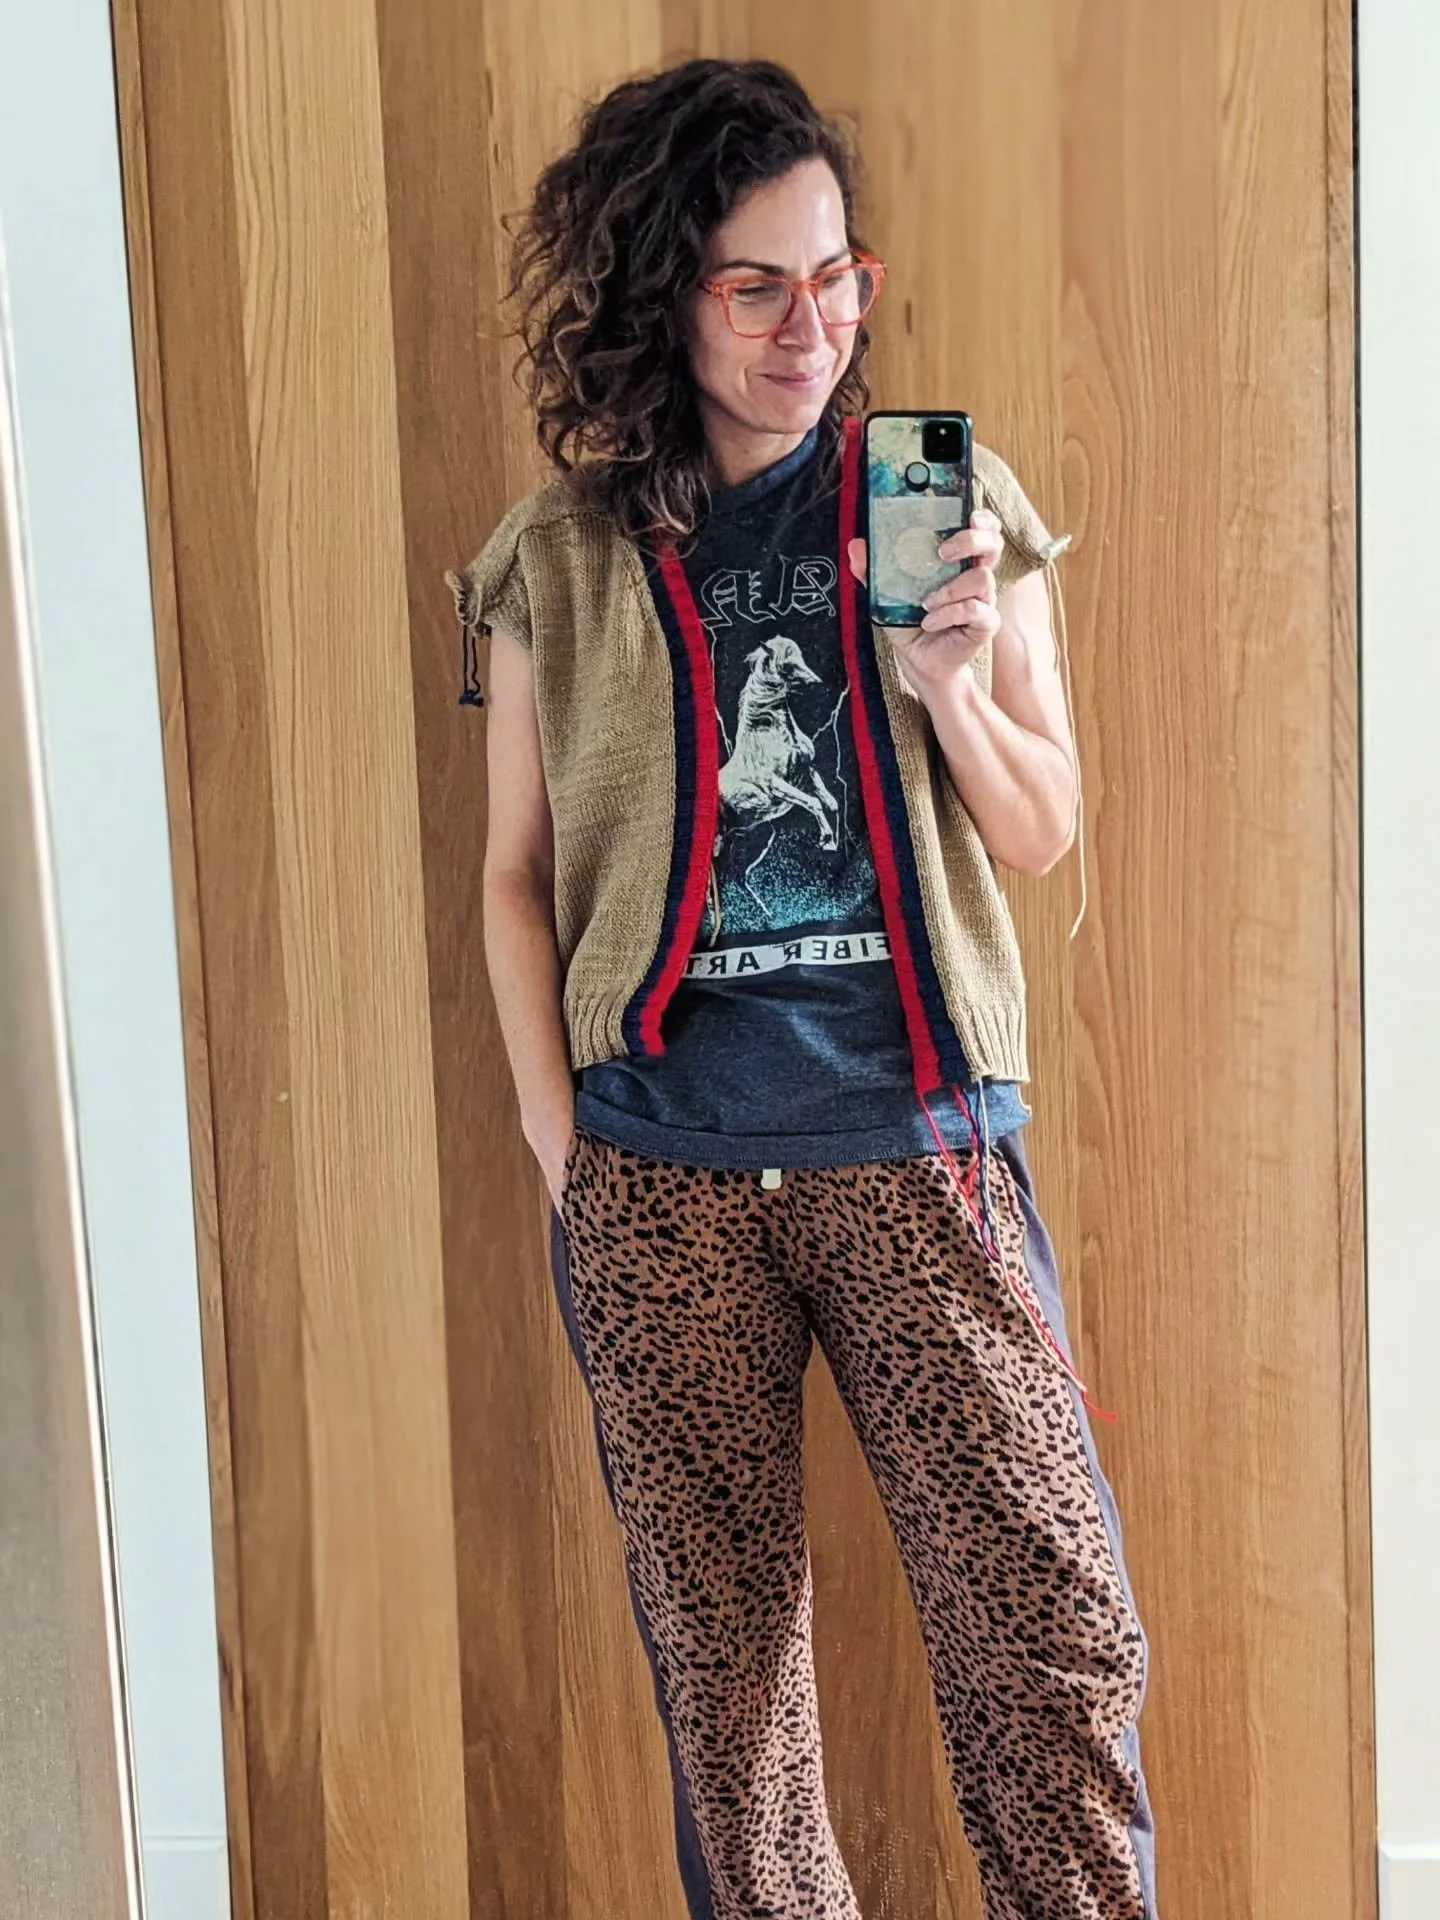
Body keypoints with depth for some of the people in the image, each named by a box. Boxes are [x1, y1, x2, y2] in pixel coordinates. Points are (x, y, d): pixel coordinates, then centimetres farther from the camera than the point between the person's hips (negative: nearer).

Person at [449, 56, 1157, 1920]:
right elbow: (520, 876, 10)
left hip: (916, 1146, 0)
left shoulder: (952, 505, 6)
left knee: (1052, 1626, -1)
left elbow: (1040, 837, 9)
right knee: (719, 1643, 10)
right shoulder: (559, 556, 6)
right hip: (660, 1174, 1)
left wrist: (953, 684, -10)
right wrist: (558, 1142, 1)